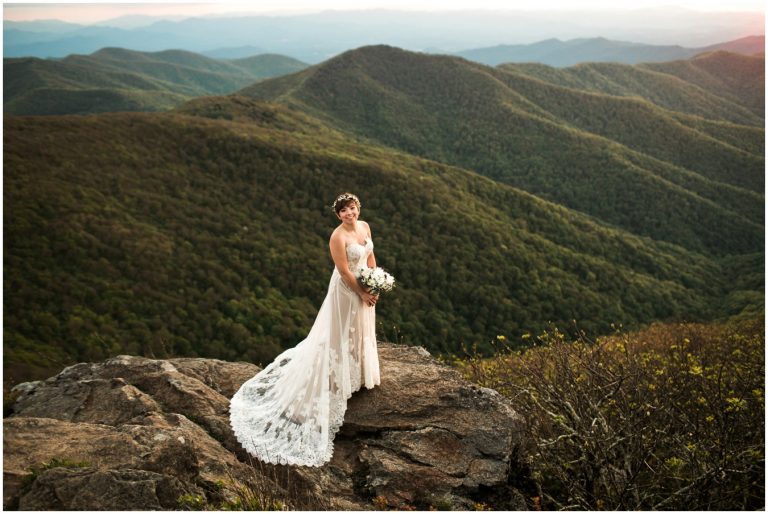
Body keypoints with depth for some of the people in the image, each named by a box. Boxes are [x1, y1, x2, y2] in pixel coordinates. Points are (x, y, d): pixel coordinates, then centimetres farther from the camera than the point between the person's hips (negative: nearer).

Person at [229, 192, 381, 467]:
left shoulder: (365, 226, -2)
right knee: (345, 334, 7)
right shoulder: (337, 237, -25)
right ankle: (346, 379, 24)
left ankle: (363, 372, 44)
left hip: (365, 285, 8)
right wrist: (362, 293, -18)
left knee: (363, 330, 23)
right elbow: (344, 271, -23)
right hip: (347, 289, -8)